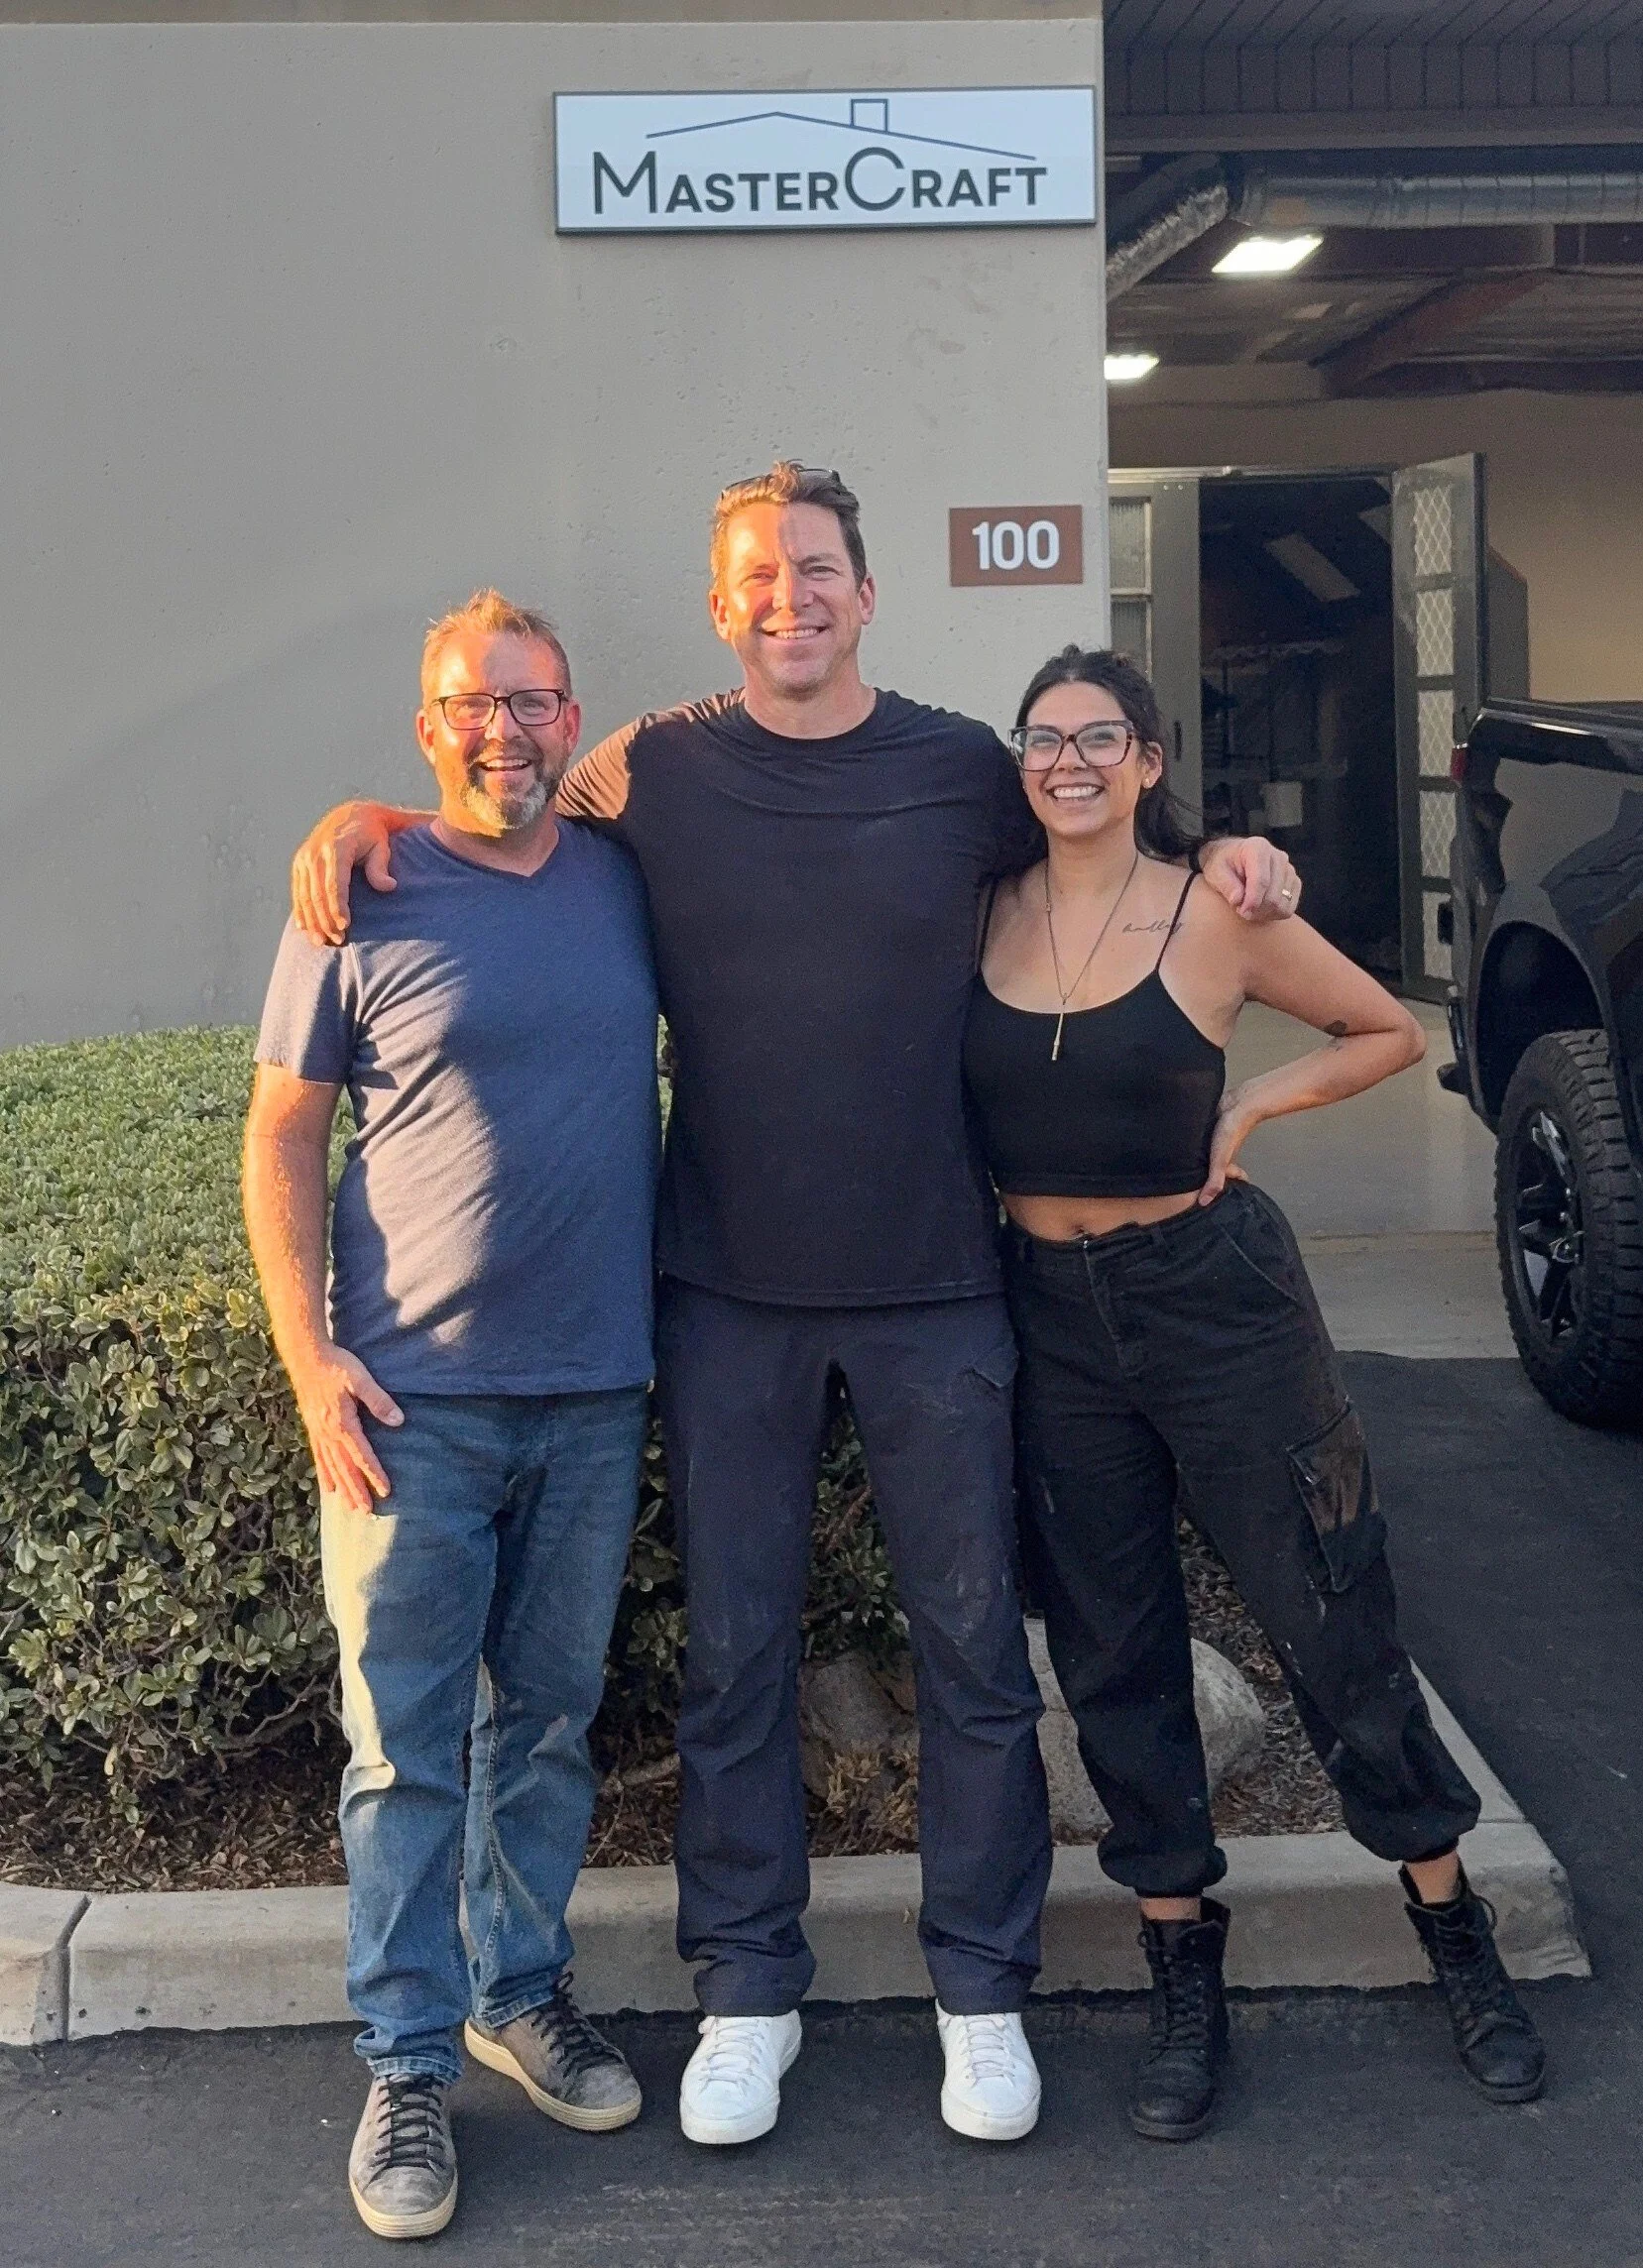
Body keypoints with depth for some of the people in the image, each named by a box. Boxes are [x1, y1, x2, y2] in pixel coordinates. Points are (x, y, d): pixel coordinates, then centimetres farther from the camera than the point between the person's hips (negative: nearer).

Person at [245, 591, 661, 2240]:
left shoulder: (627, 878, 6)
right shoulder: (362, 902, -4)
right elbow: (281, 1138, -2)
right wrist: (311, 1360, -9)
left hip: (593, 1393, 4)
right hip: (412, 1402, -3)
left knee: (549, 1723, 15)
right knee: (403, 1746, 2)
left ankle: (521, 1992, 32)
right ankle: (406, 2065, 15)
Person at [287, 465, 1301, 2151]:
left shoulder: (963, 771, 1)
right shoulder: (653, 773, 0)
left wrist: (1224, 863, 1)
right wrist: (365, 817, -4)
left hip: (932, 1285, 0)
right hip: (729, 1295, 0)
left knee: (973, 1645, 7)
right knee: (733, 1651, 8)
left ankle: (982, 1987, 24)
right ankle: (747, 1991, 24)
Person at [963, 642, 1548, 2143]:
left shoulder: (1218, 916, -6)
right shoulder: (982, 918, 1)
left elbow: (1393, 1031, 5)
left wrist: (1250, 1107, -6)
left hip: (1214, 1295, -3)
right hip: (1051, 1313, 3)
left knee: (1332, 1617, 4)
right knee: (1114, 1654, 10)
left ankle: (1458, 1935, 24)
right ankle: (1186, 1981, 25)